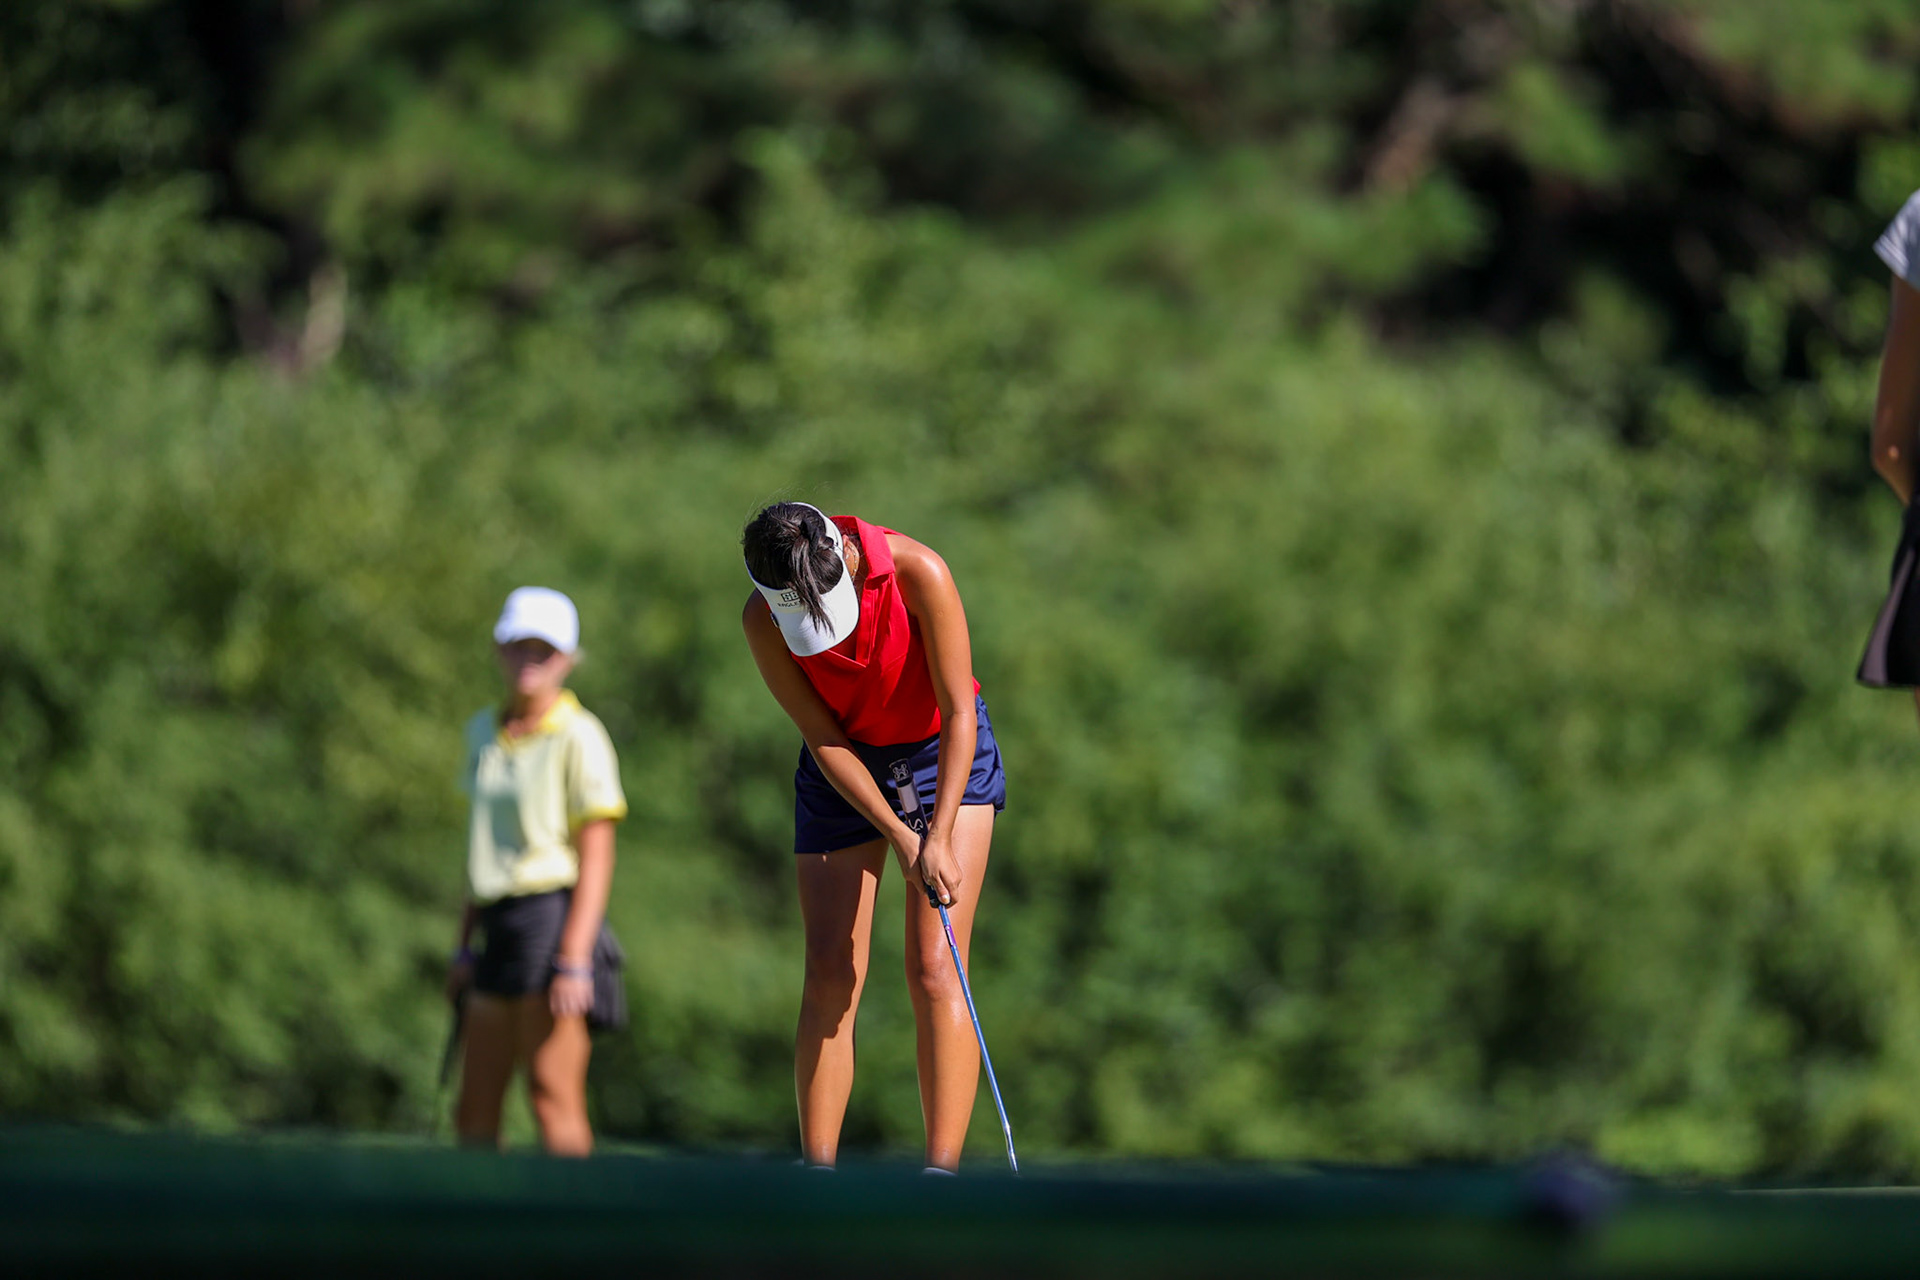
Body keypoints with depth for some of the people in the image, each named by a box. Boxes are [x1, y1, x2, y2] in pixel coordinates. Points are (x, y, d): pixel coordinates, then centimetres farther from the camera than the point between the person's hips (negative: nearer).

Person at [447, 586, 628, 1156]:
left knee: (553, 1098, -10)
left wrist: (574, 959, -17)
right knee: (474, 1111, 5)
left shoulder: (579, 738, -5)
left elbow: (596, 858, -9)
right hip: (500, 920, 7)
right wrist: (465, 944, 19)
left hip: (555, 914, -7)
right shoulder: (484, 731, 16)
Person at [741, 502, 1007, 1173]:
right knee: (829, 977, -6)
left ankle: (941, 1173, -16)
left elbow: (959, 711, -21)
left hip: (944, 752, -2)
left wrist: (941, 837, -27)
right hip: (844, 767, 2)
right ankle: (818, 1170, -1)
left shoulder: (919, 574, -28)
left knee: (934, 969, -13)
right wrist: (899, 836, -22)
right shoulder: (762, 619, -21)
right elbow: (822, 738, -14)